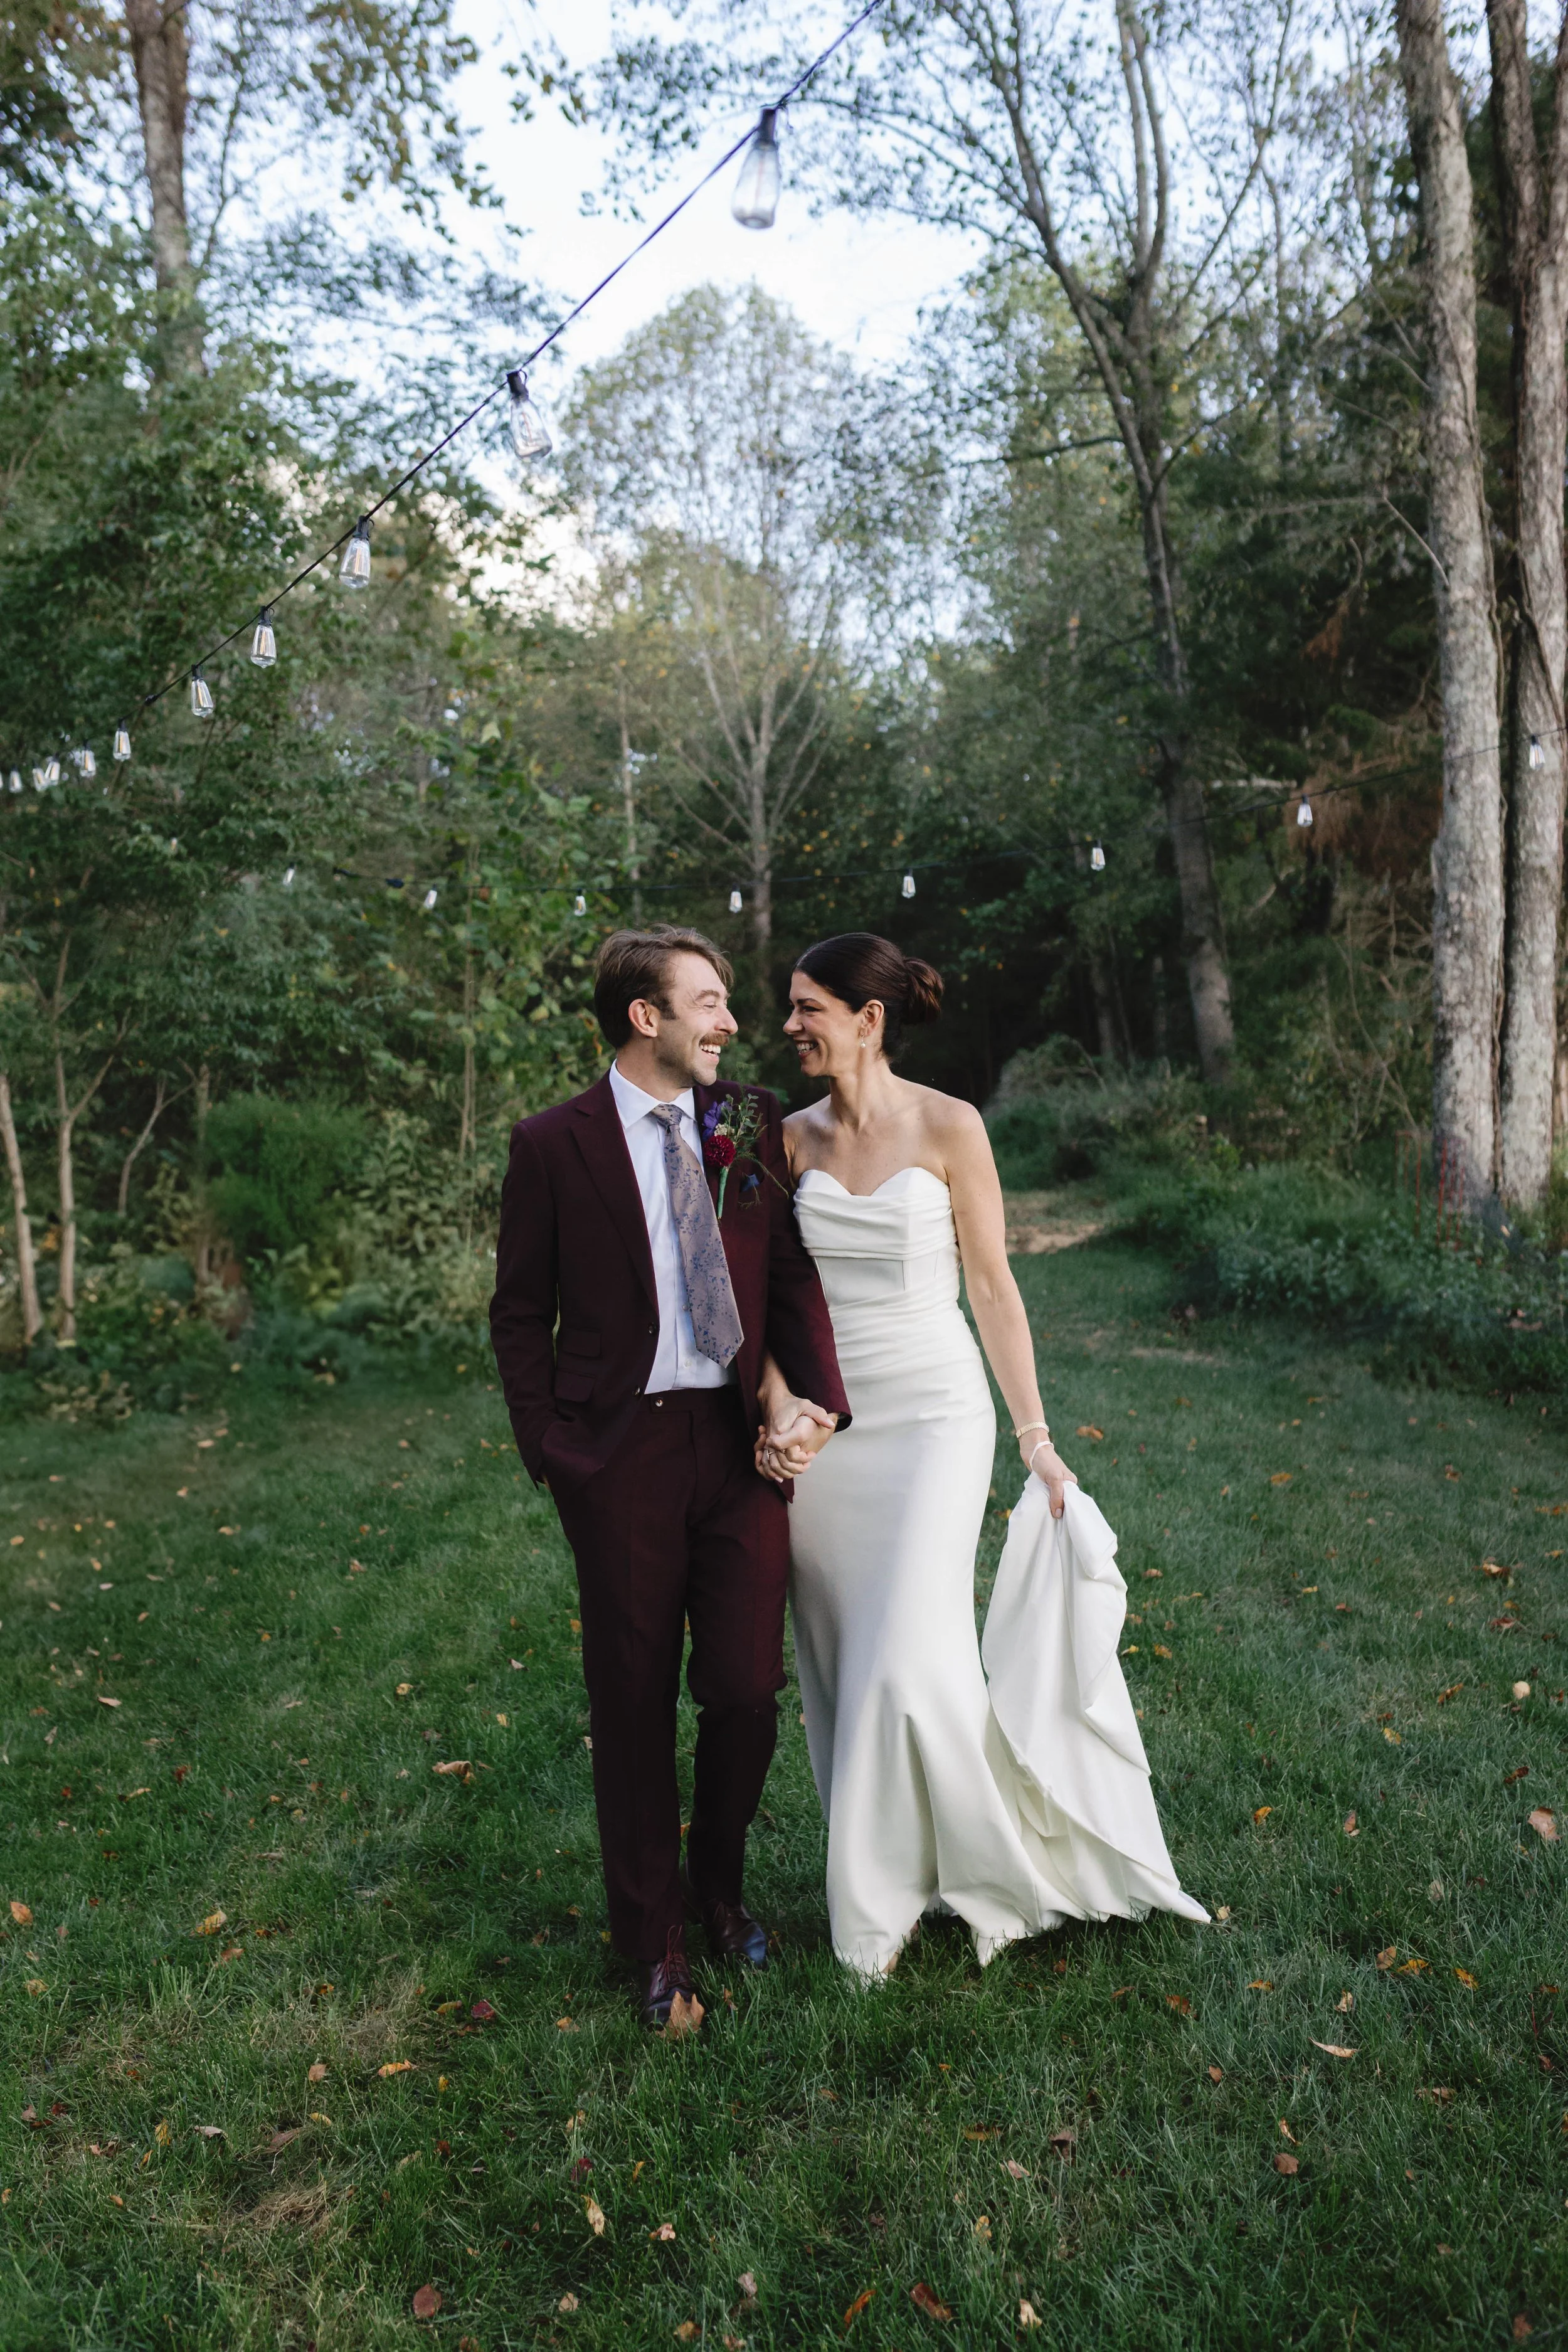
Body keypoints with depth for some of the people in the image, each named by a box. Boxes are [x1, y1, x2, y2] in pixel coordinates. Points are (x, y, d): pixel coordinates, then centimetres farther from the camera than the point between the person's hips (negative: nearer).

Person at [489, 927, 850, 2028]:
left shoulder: (751, 1129, 5)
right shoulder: (554, 1144, -2)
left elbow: (793, 1275, 3)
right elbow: (522, 1315, 2)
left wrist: (819, 1396, -11)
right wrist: (551, 1451, -5)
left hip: (740, 1441, 2)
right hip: (622, 1451, -2)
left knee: (749, 1688, 6)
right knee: (634, 1702, 11)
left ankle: (719, 1886, 36)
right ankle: (655, 1935, 32)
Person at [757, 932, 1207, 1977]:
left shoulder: (949, 1128, -7)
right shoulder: (794, 1139, 4)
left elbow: (994, 1290, -3)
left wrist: (1037, 1439, -1)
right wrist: (780, 1412, -10)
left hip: (933, 1418, -4)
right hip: (825, 1427, 4)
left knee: (912, 1663, -9)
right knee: (842, 1669, 10)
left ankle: (1001, 1870, 20)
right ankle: (882, 1887, 31)